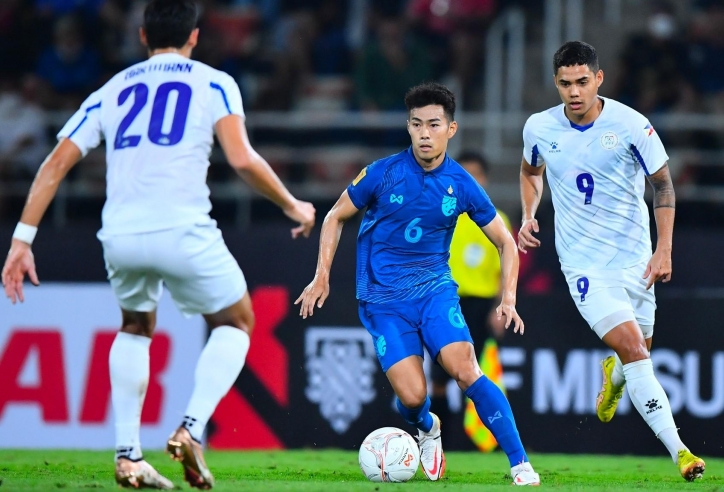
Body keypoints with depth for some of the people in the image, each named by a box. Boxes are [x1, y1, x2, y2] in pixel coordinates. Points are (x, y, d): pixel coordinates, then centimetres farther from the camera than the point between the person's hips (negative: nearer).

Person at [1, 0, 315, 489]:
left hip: (119, 235, 4)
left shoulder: (111, 91, 19)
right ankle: (192, 430, -2)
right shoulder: (213, 83, 9)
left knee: (136, 328, 31)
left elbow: (56, 163, 11)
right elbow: (242, 159, -6)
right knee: (236, 324, 20)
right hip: (182, 231, -4)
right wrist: (292, 206, 9)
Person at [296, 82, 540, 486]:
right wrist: (322, 277, 2)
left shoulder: (461, 185, -4)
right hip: (383, 298, -1)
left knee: (465, 370, -23)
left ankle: (521, 465, -17)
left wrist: (508, 298, -5)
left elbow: (506, 243, 7)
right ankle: (427, 430, 23)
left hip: (435, 289, 1)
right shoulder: (382, 174, -8)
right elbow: (336, 217, 8)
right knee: (412, 396, -15)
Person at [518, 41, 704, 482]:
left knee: (638, 356, 13)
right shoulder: (540, 128, -4)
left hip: (635, 258, 1)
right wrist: (529, 216, 3)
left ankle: (612, 377, 52)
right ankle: (678, 452, -19)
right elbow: (531, 171, 19)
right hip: (585, 264, -1)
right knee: (634, 351, -17)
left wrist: (664, 250, -6)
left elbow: (663, 183, 0)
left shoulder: (631, 125, -11)